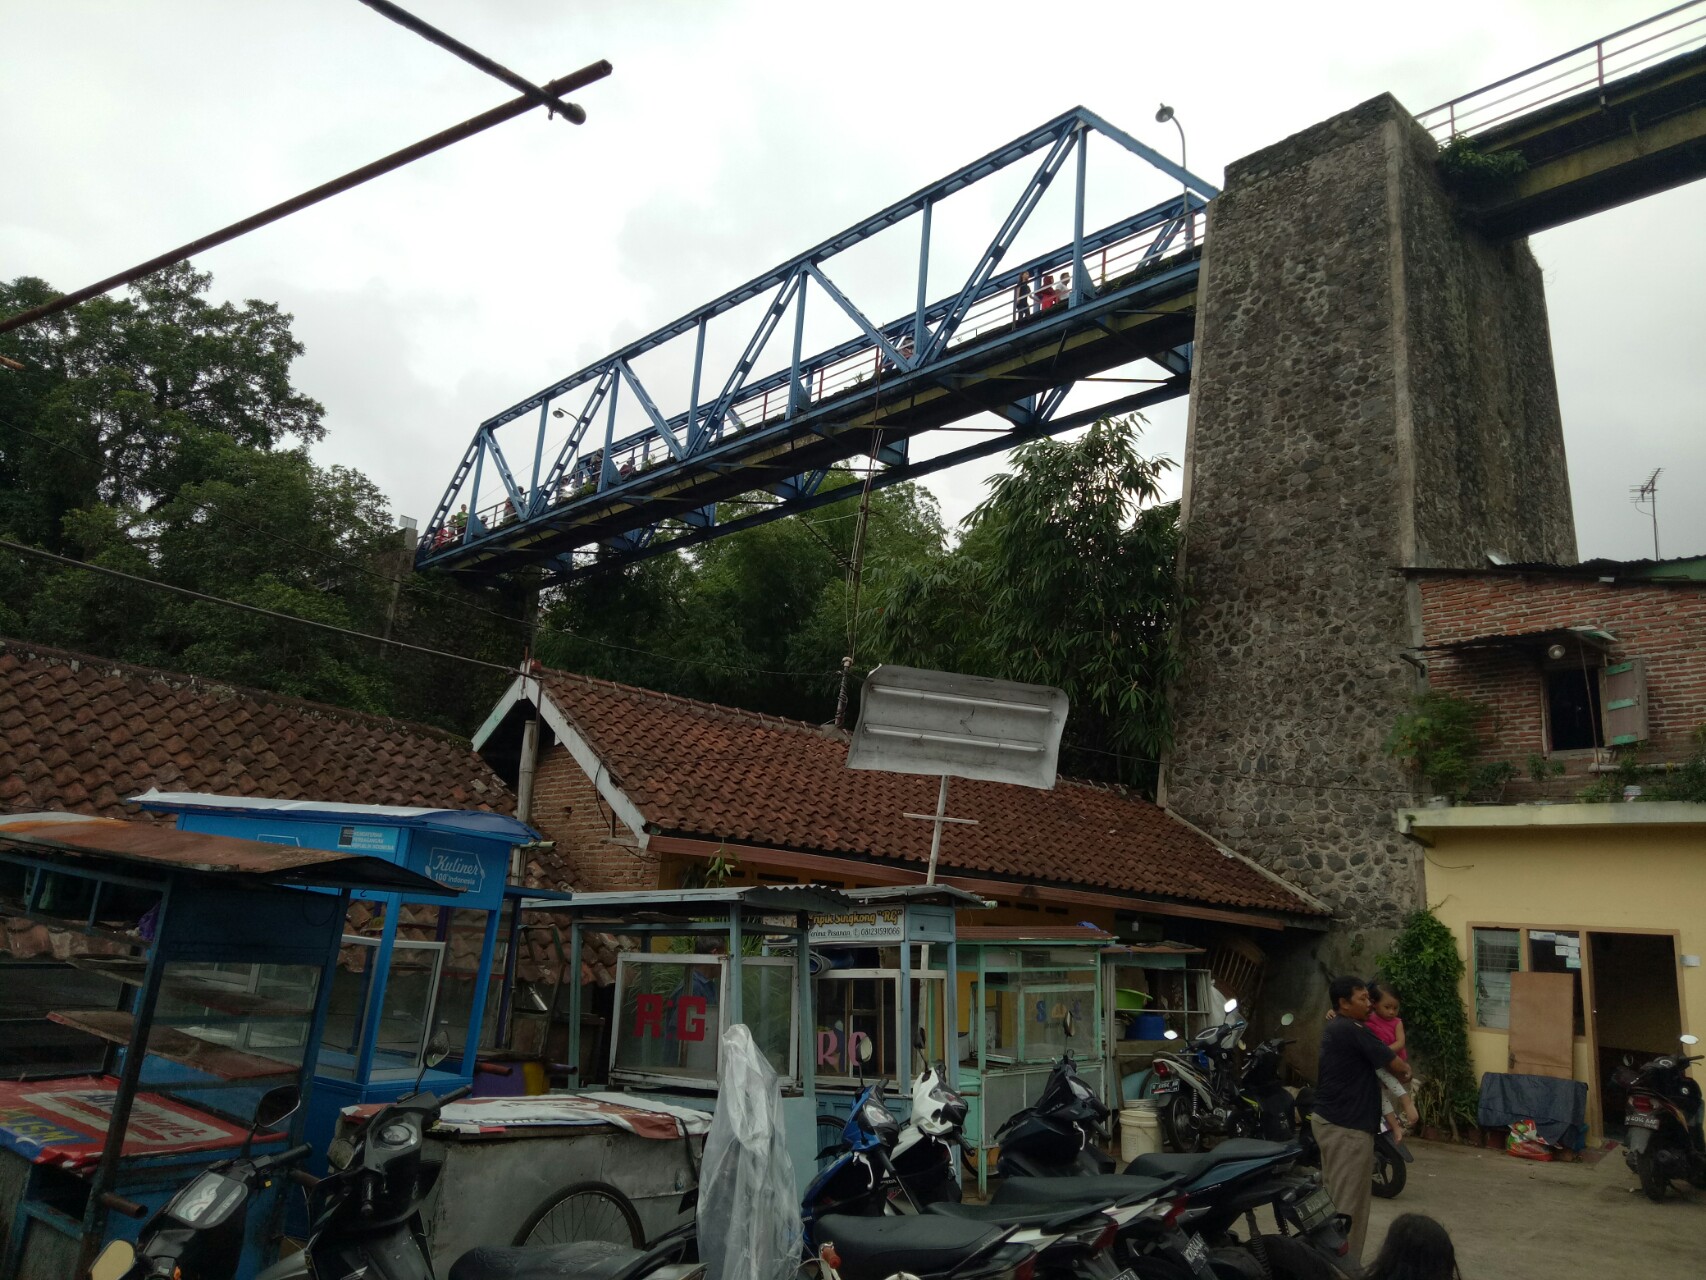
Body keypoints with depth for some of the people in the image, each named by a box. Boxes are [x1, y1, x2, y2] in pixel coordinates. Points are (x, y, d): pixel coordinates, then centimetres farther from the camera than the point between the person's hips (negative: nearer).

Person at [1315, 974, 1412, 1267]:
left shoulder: (1332, 1029, 13)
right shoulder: (1353, 1031, -18)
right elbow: (1394, 1065, -12)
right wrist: (1406, 1070, 10)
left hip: (1328, 1120, 10)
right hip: (1347, 1127, -10)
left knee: (1333, 1196, 17)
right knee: (1349, 1202, -4)